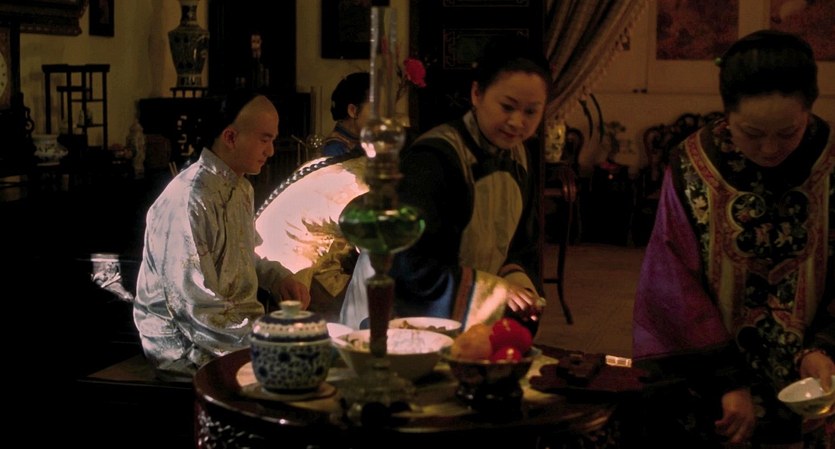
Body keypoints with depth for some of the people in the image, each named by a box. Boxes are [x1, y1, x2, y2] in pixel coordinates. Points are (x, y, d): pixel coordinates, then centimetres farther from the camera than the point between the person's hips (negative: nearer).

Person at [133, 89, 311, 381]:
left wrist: (279, 278, 4)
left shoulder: (241, 187, 11)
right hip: (189, 348, -9)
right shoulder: (188, 203, -22)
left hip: (238, 322, 9)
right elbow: (197, 310, -25)